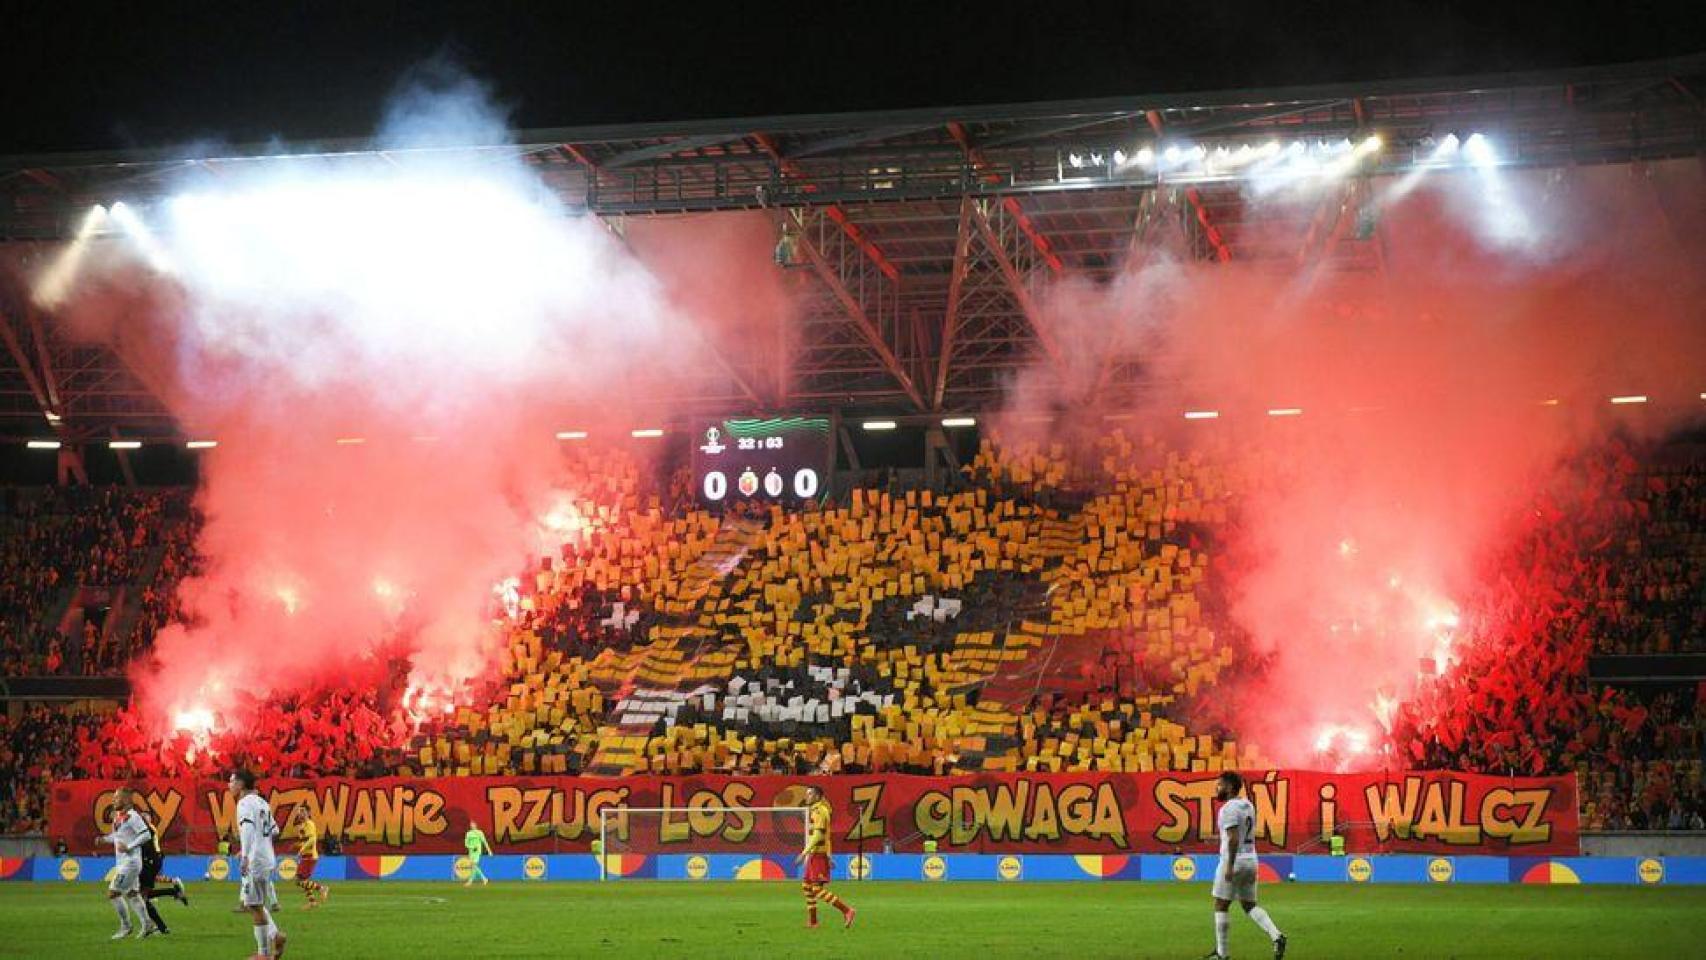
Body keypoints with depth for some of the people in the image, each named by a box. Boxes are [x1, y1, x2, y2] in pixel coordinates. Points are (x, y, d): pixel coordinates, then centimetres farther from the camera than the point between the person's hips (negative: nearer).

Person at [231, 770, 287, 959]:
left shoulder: (245, 803, -11)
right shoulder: (262, 802, 17)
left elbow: (248, 828, -28)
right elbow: (274, 830, 25)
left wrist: (245, 855, -38)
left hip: (255, 861, -9)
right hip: (267, 859, 9)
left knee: (255, 906, -3)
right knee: (255, 904, 20)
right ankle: (275, 935, 12)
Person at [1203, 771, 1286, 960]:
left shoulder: (1229, 808, -14)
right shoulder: (1248, 805, 13)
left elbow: (1233, 838, -23)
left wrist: (1229, 866, -25)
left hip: (1234, 861, -8)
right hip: (1250, 859, 8)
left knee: (1221, 906, 2)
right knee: (1249, 906, 13)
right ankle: (1276, 936, -8)